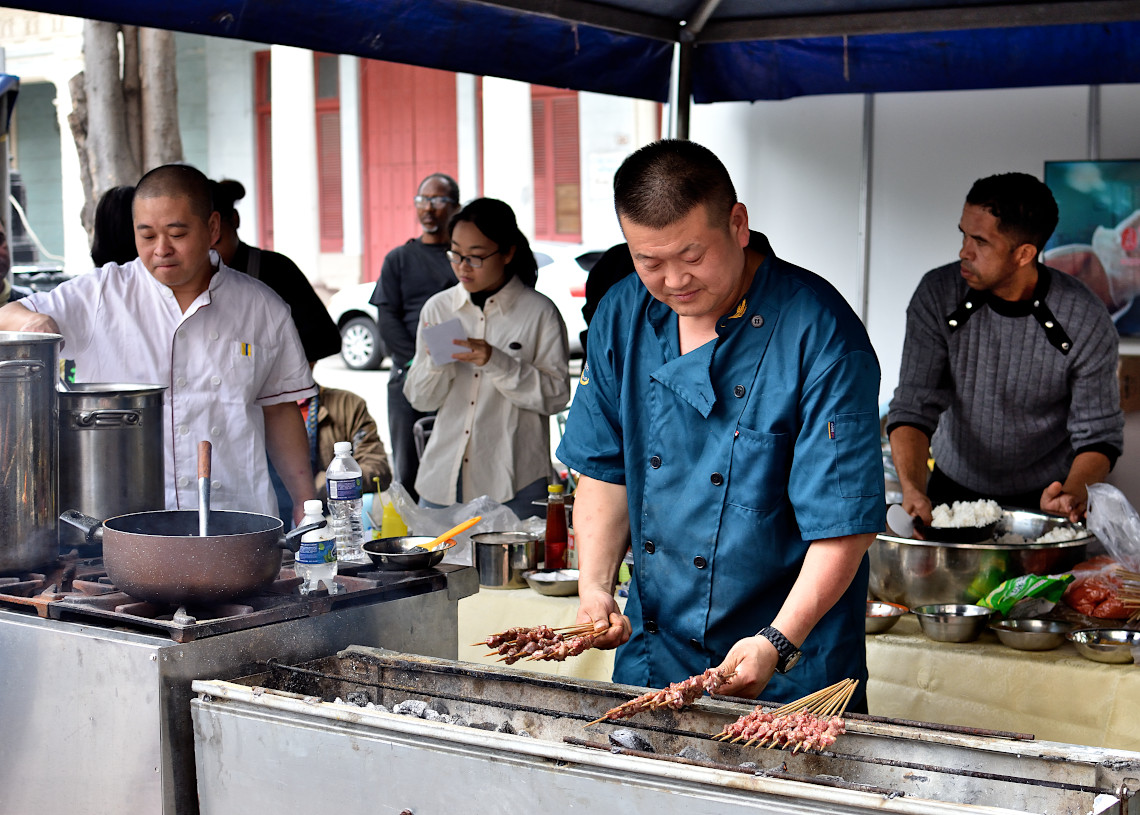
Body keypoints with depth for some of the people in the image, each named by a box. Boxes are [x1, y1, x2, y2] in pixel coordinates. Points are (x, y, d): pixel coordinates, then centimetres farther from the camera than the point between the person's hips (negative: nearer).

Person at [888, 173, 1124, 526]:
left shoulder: (1087, 321, -14)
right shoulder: (937, 295, -10)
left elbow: (1098, 433, -7)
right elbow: (913, 407, -11)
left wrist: (1073, 491, -28)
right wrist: (912, 488, -29)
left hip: (1044, 497, -1)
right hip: (954, 490, 2)